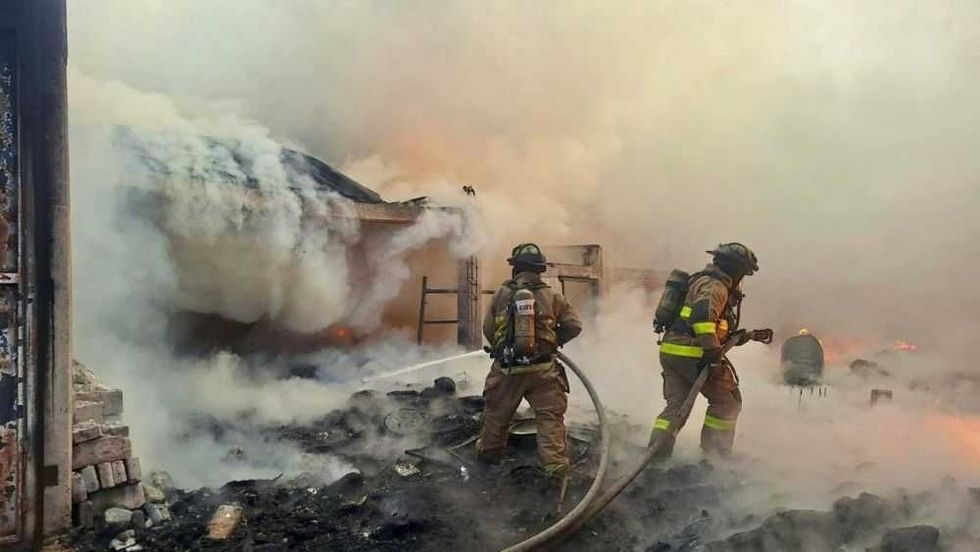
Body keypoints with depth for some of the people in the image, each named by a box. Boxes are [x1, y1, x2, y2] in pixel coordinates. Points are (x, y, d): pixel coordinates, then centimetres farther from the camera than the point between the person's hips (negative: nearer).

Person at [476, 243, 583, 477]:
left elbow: (488, 330, 4)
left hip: (507, 369, 2)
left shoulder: (501, 295, 0)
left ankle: (488, 453, 40)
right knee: (550, 418, 1)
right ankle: (555, 465, -9)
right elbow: (574, 326, -1)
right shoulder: (552, 296, -1)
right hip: (543, 370, -2)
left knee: (497, 413, 21)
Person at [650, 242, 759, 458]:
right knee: (728, 401, 7)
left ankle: (656, 452, -1)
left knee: (676, 406, 10)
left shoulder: (703, 281, 25)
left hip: (670, 351, 9)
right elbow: (702, 313, -28)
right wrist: (711, 348, -33)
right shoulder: (715, 286, -8)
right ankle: (715, 453, 11)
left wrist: (736, 337, 22)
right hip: (692, 354, -9)